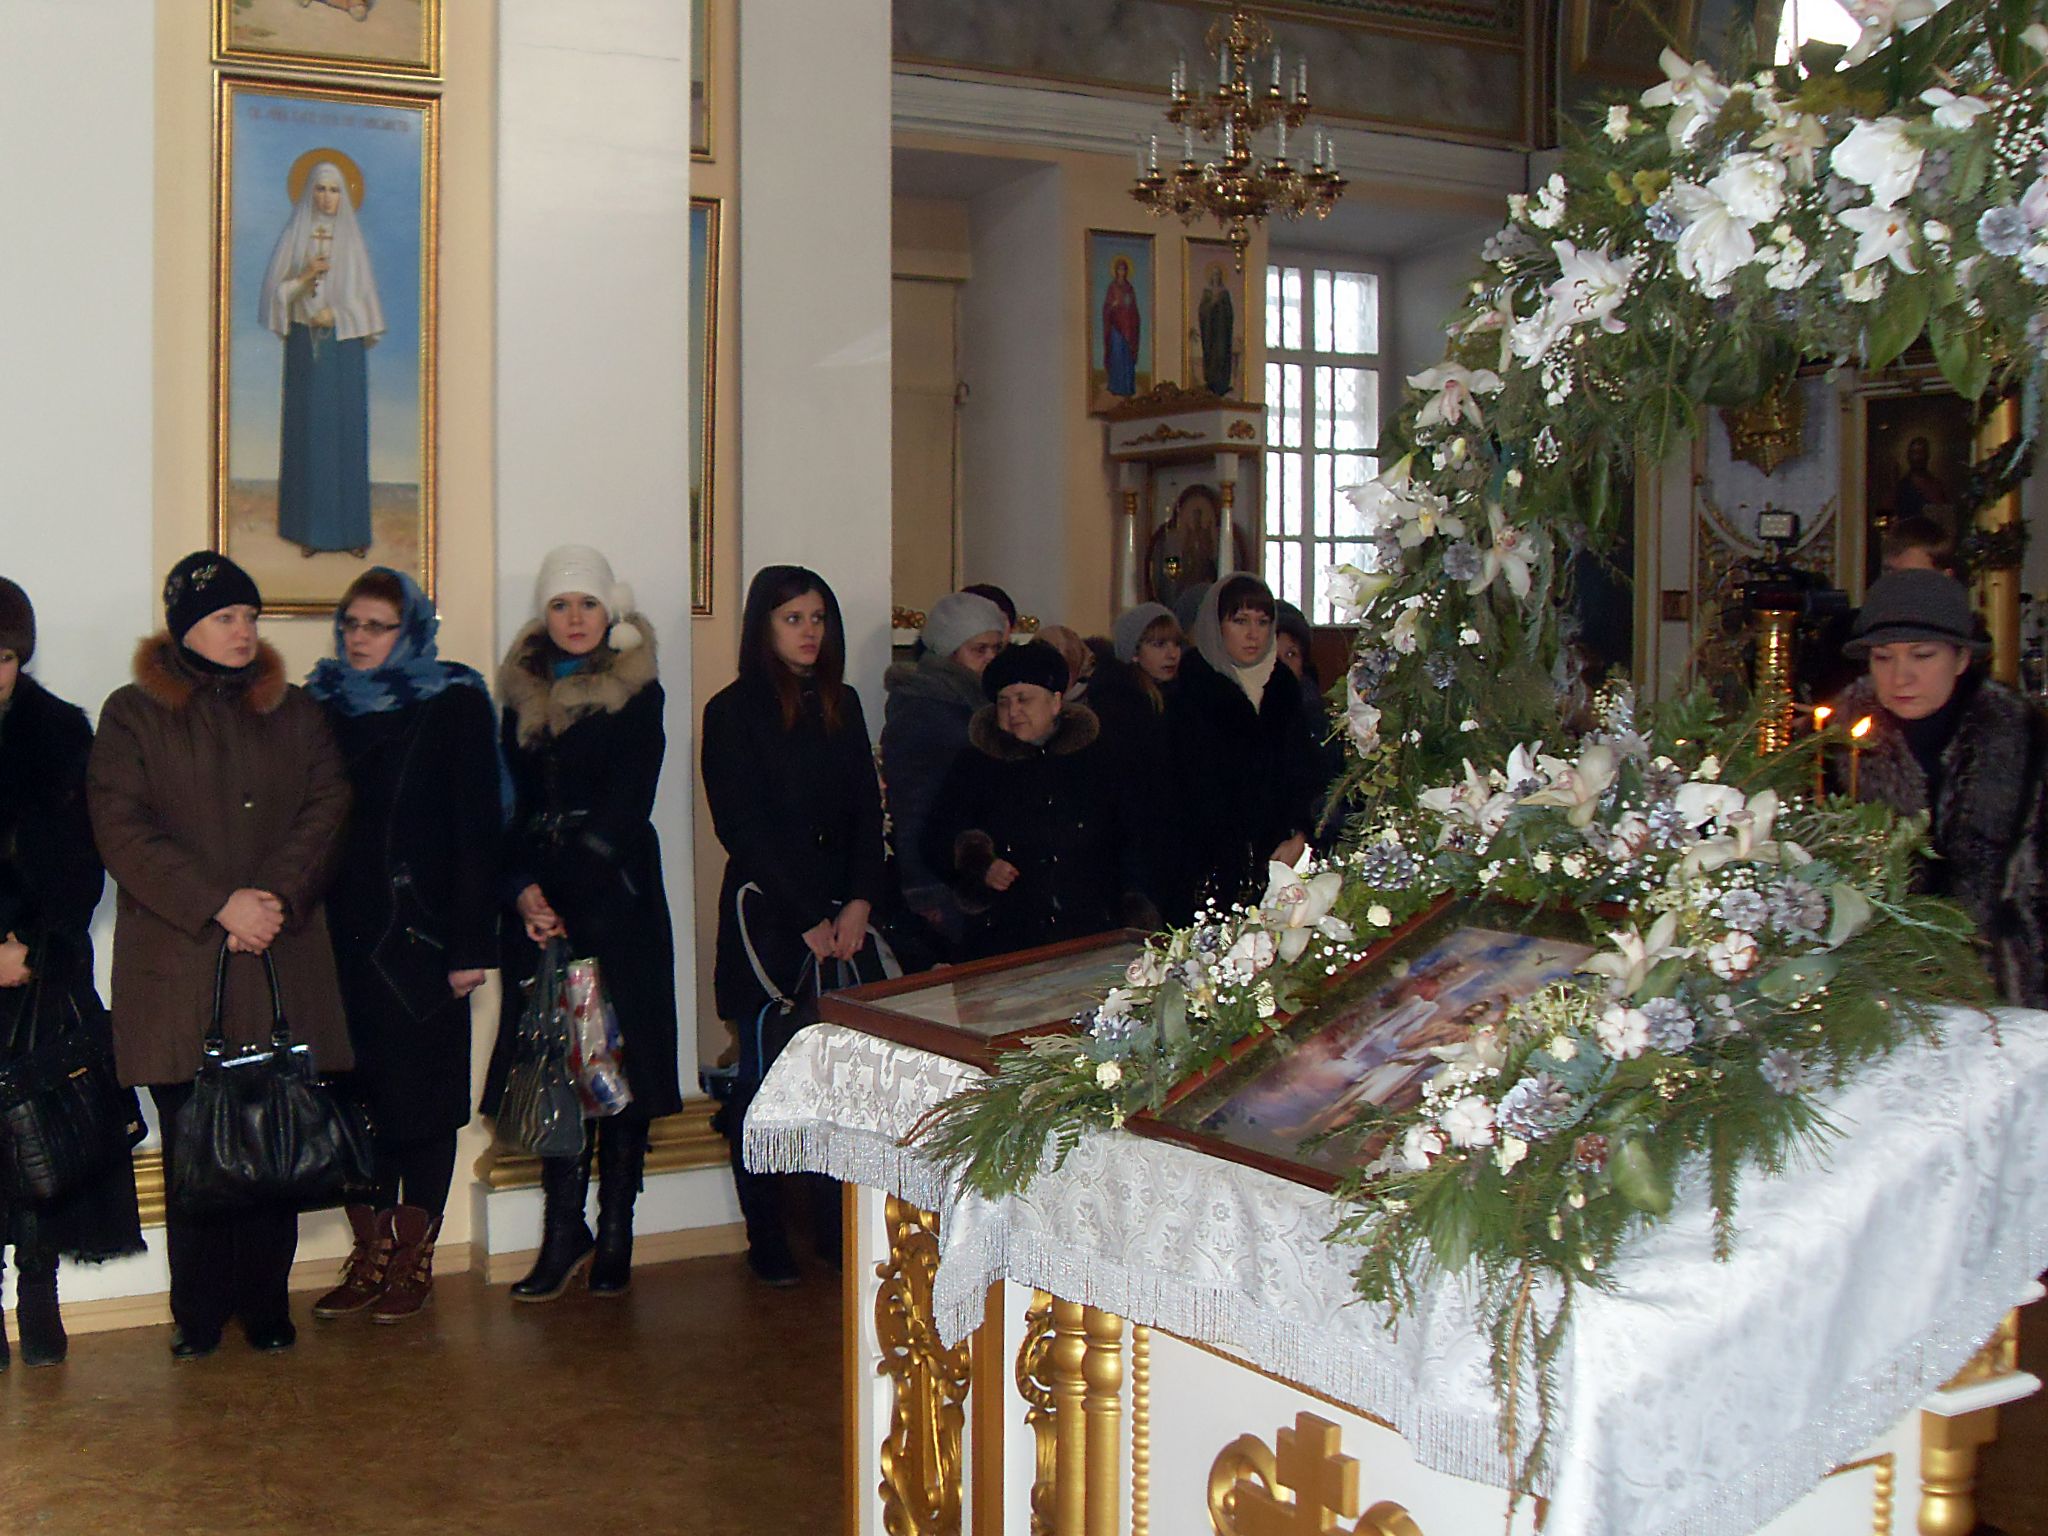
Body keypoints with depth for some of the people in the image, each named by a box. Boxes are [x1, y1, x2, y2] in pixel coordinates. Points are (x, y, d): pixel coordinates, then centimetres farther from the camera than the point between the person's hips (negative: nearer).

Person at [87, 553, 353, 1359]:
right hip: (175, 969, -2)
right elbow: (122, 829, -5)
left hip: (282, 961, 2)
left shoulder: (296, 713, 15)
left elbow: (326, 811, 5)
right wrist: (219, 903, -14)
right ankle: (199, 1314, 9)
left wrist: (275, 898, -11)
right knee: (192, 1147, 0)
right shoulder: (133, 715, 6)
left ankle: (266, 1304, 10)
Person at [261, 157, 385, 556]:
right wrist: (306, 277, -14)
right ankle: (308, 527, 2)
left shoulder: (353, 239, 8)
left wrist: (336, 314, -9)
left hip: (345, 346, 1)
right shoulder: (293, 237, 6)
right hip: (306, 344, -1)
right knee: (308, 429, -1)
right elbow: (276, 291, 2)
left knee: (347, 430, -2)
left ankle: (350, 527, 3)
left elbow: (365, 297, 6)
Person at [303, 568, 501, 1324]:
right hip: (341, 937, 4)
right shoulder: (321, 705, 11)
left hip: (421, 936, -3)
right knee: (356, 1095, 6)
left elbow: (476, 828, -5)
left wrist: (472, 943, -11)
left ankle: (414, 1258, 12)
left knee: (422, 1095, 2)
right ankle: (369, 1255, 16)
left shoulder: (455, 707, 0)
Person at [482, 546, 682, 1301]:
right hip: (541, 904, 3)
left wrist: (561, 891, -9)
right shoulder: (523, 695, 14)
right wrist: (524, 890, -5)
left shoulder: (637, 695, 2)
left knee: (621, 1061, -2)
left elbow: (625, 810, -5)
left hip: (618, 899, -3)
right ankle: (564, 1231, 5)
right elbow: (513, 807, 10)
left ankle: (614, 1235, 5)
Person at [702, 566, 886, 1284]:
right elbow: (743, 828, -7)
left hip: (841, 919, 4)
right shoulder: (733, 712, -2)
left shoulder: (843, 705, 13)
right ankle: (766, 1238, 8)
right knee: (764, 1081, 0)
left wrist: (857, 905, -5)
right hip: (765, 919, -4)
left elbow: (867, 811, 10)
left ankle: (836, 1227, 9)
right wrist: (807, 921, -9)